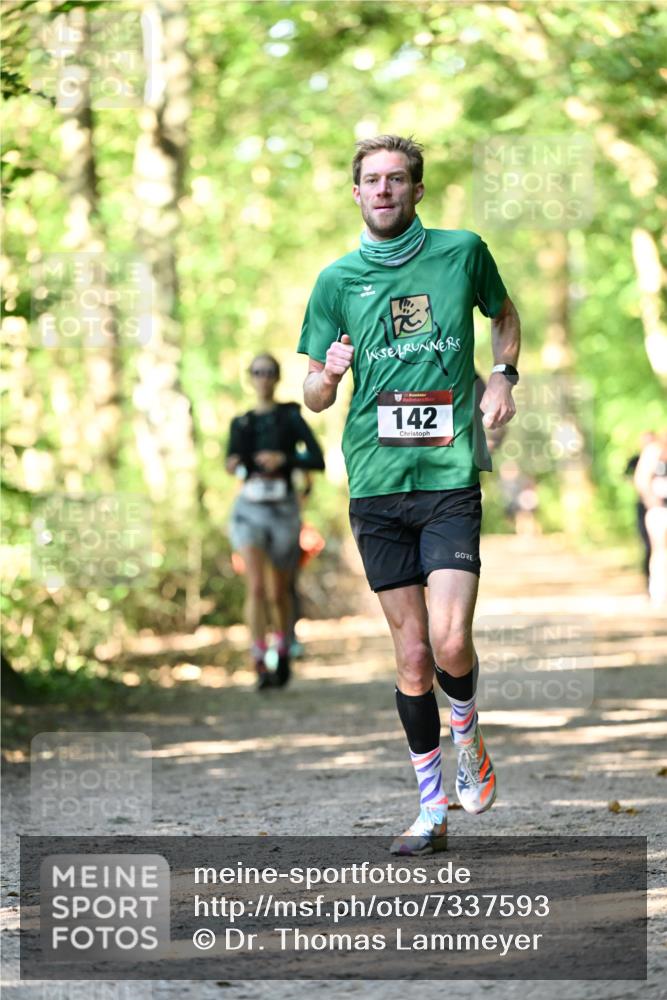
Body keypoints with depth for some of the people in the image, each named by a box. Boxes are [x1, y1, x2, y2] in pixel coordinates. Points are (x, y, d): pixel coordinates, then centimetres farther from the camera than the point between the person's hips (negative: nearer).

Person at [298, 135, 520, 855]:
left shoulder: (463, 252, 3)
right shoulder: (338, 279, 5)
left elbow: (504, 314, 24)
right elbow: (313, 397, 8)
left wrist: (503, 376, 6)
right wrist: (329, 372, -14)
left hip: (450, 477, -1)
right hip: (376, 483, 1)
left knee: (450, 643, -14)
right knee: (411, 652, 3)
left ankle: (466, 737, 18)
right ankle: (432, 806, 15)